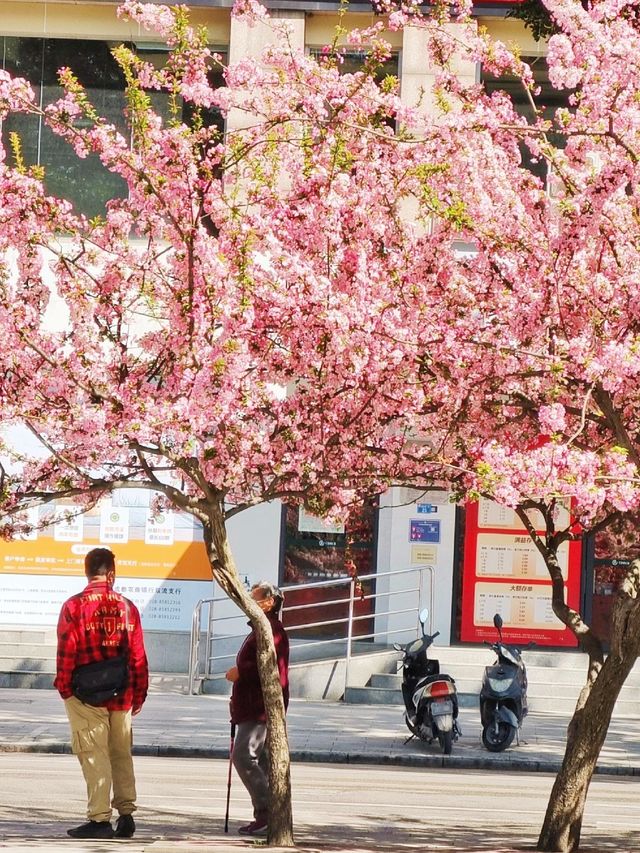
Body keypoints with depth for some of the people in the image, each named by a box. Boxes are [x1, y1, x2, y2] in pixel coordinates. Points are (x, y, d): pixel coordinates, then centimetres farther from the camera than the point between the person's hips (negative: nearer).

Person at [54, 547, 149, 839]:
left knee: (93, 754, -3)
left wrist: (64, 688, 1)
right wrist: (139, 695, 13)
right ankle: (126, 814, 13)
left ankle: (100, 818, -6)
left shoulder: (74, 606, -7)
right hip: (122, 694, 4)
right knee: (121, 753, 14)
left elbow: (66, 651, -10)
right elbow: (138, 655, 6)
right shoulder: (127, 607, 4)